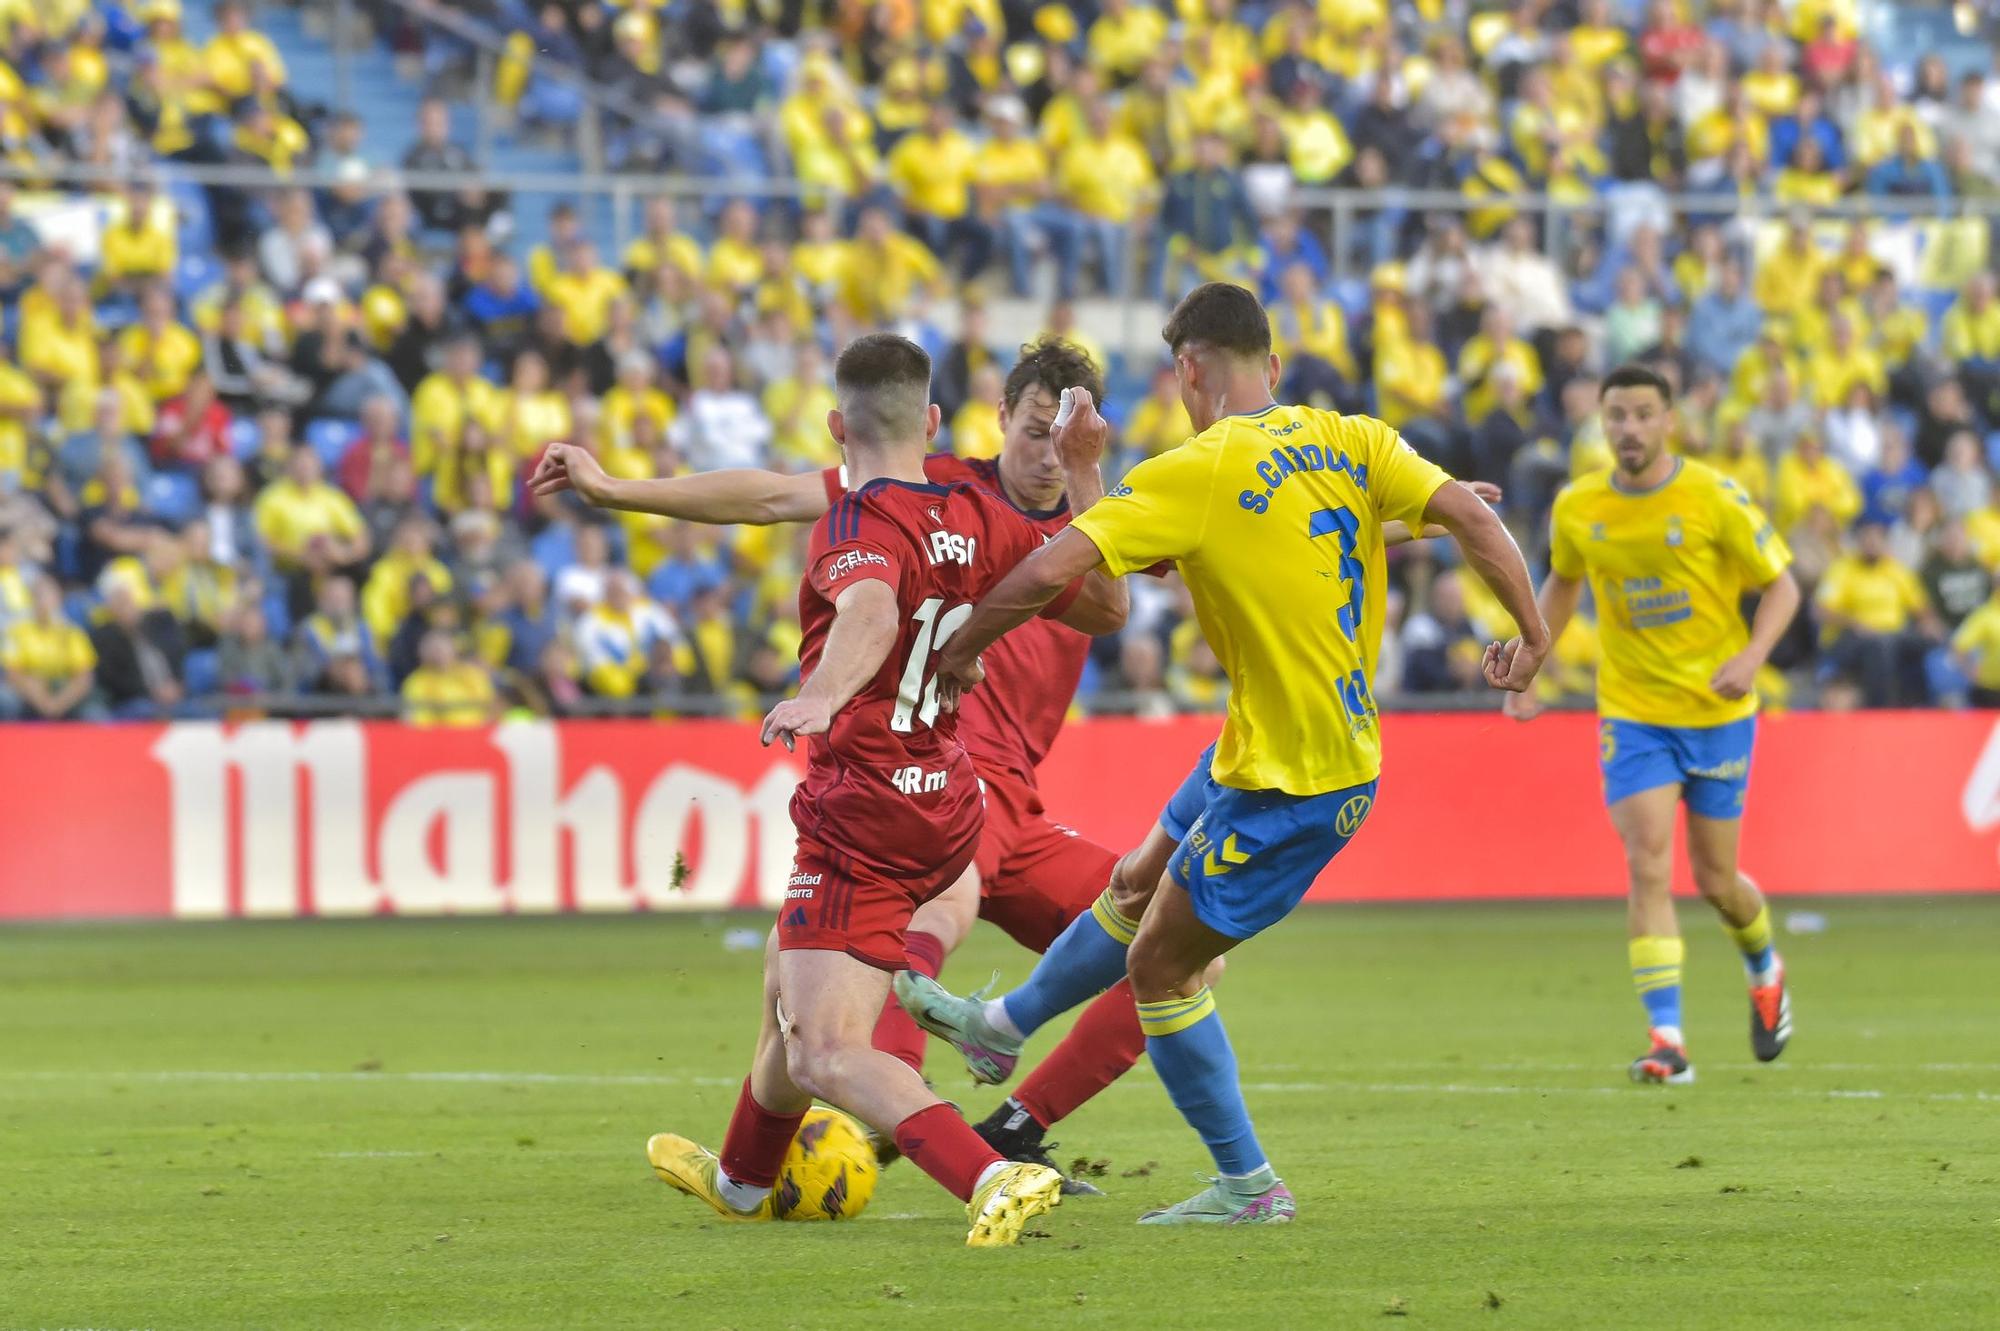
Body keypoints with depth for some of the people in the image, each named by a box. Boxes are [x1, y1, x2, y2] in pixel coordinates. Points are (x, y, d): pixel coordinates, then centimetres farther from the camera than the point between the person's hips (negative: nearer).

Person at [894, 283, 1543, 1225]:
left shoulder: (1194, 475, -17)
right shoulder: (1348, 442, 0)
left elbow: (1053, 569, -23)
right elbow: (1469, 516, -7)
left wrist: (960, 651, -8)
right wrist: (1530, 635, 2)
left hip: (1285, 785, -8)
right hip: (1352, 749, 8)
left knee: (1160, 966, 8)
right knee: (1138, 887, 26)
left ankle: (1248, 1187, 14)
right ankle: (1001, 1029, 44)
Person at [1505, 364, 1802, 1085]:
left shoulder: (1715, 499, -12)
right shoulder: (1576, 509, -2)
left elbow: (1782, 587, -5)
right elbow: (1561, 584, 18)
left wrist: (1751, 657, -22)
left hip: (1717, 709, -1)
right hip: (1631, 713, 1)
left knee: (1715, 879, 8)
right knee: (1648, 869, -14)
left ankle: (1764, 970, 41)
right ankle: (1667, 1039, -16)